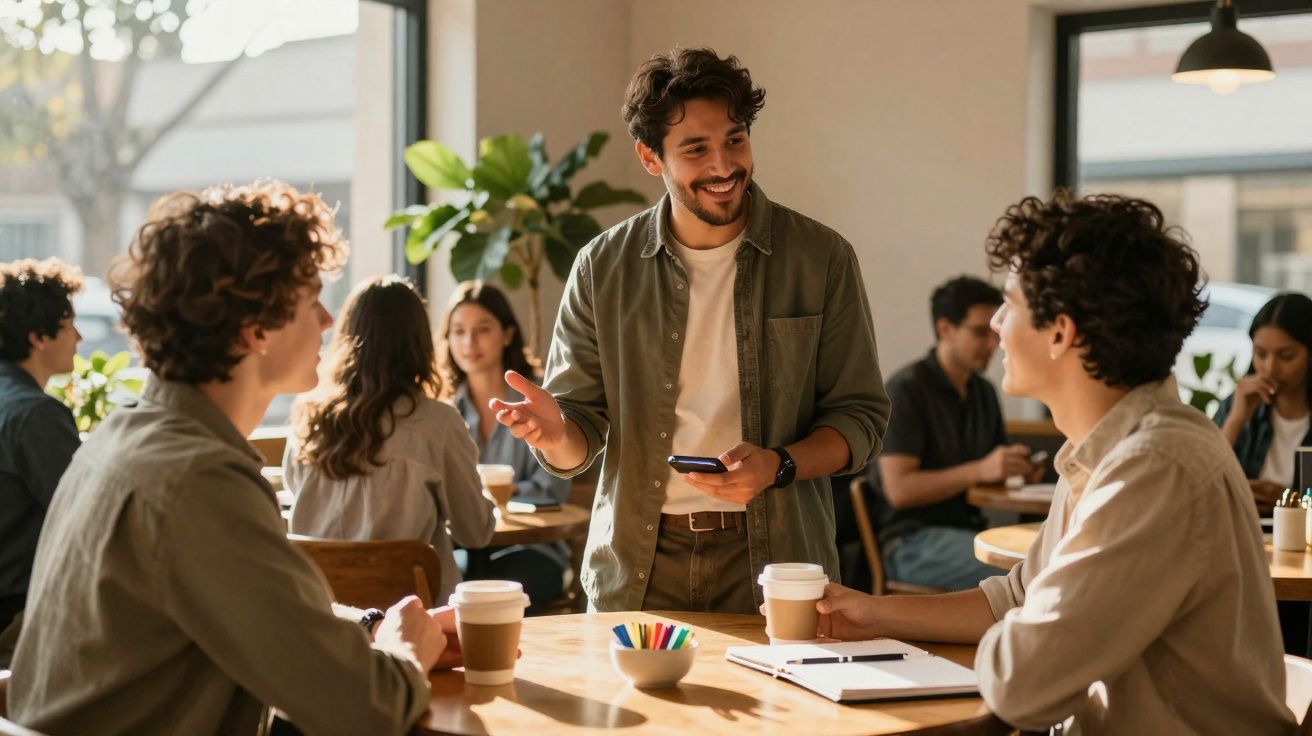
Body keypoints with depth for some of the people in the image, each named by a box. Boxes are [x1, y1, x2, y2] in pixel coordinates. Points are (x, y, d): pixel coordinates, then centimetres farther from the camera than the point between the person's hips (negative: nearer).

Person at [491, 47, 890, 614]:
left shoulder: (821, 259, -1)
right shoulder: (603, 267, 2)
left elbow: (860, 417, 2)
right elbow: (581, 434, 5)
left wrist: (777, 465, -17)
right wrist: (555, 434, -19)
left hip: (772, 563, -1)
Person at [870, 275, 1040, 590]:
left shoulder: (984, 392, 16)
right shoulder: (907, 389, -7)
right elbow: (898, 489, -14)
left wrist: (1019, 468, 2)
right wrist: (980, 470, -20)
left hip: (968, 529, 7)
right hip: (912, 541, -7)